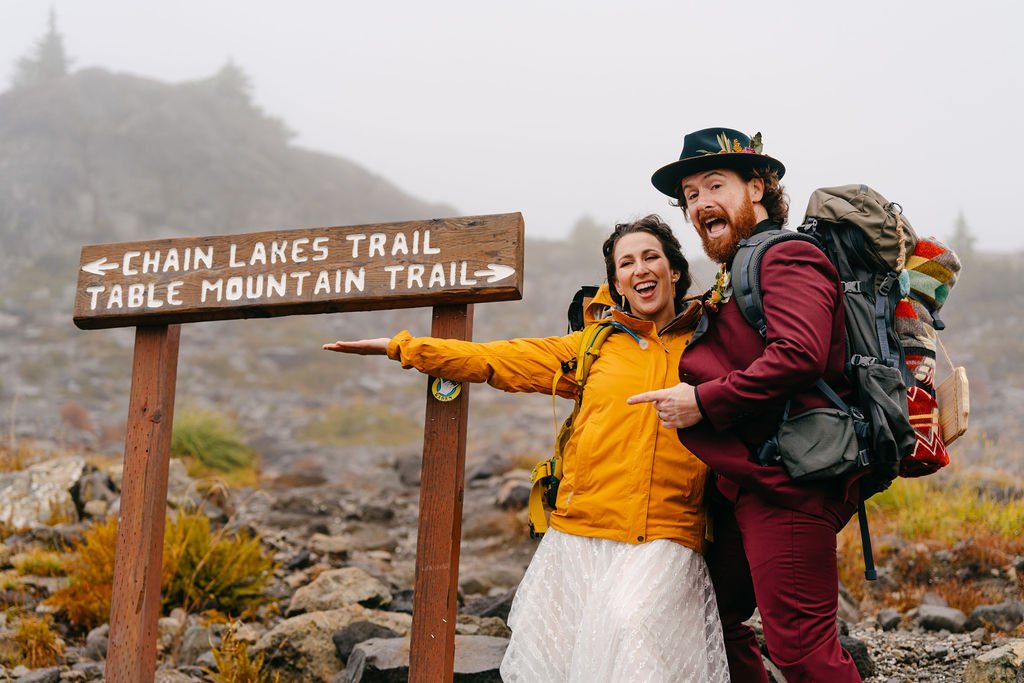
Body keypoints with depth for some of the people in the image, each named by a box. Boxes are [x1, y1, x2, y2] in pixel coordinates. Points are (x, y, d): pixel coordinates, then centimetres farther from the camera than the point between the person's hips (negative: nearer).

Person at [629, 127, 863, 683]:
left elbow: (797, 356, -24)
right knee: (714, 622, 16)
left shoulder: (787, 258, -9)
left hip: (786, 485, -11)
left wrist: (704, 401, -19)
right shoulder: (734, 276, 23)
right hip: (740, 487, 11)